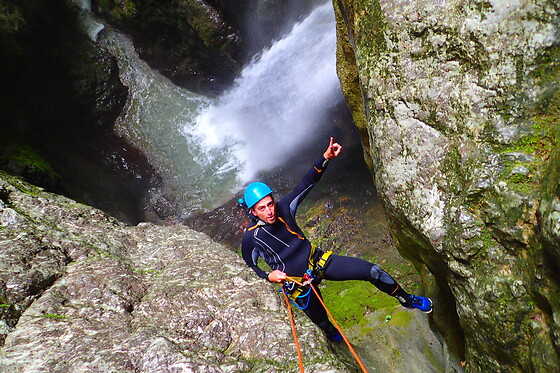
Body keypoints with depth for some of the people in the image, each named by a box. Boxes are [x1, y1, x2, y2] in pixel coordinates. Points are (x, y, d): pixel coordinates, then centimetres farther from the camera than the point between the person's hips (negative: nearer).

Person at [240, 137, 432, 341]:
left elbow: (307, 182, -11)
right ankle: (333, 334, 62)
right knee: (321, 321, 19)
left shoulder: (283, 208, -12)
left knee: (372, 271, -4)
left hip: (318, 260, 3)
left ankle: (408, 300, 25)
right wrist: (268, 276, -25)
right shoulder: (251, 236, -19)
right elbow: (249, 268, -6)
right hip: (298, 282, -3)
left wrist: (325, 158, -24)